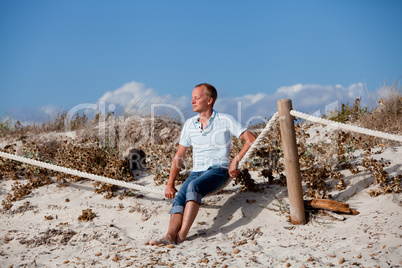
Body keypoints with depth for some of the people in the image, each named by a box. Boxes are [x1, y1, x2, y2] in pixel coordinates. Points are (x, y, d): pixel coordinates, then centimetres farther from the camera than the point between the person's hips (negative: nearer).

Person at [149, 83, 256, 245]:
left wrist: (235, 161, -11)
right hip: (196, 172, 5)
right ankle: (169, 236, -45)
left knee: (194, 186, -35)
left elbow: (251, 140, 0)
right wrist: (170, 184, 9)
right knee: (178, 198, -25)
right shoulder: (189, 124, 15)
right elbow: (179, 156, 17)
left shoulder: (225, 120, 1)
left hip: (218, 170, -5)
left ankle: (182, 234, -42)